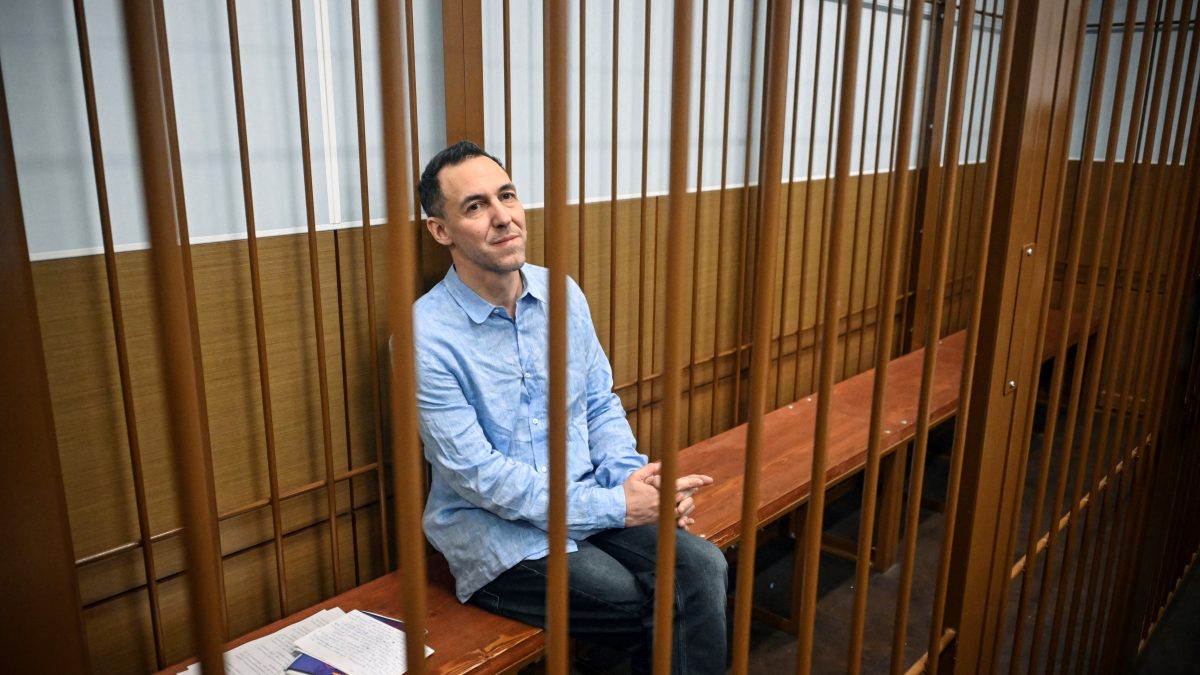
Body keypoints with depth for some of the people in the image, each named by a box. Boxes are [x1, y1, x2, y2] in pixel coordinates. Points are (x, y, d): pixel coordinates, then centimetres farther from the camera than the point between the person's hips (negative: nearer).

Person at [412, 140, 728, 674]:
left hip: (589, 504, 5)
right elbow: (479, 476, -17)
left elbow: (601, 404, 10)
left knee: (704, 568, -19)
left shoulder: (562, 294, 2)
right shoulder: (426, 335, -16)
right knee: (669, 610, -19)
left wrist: (632, 477, -10)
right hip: (495, 535, -5)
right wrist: (614, 508, -18)